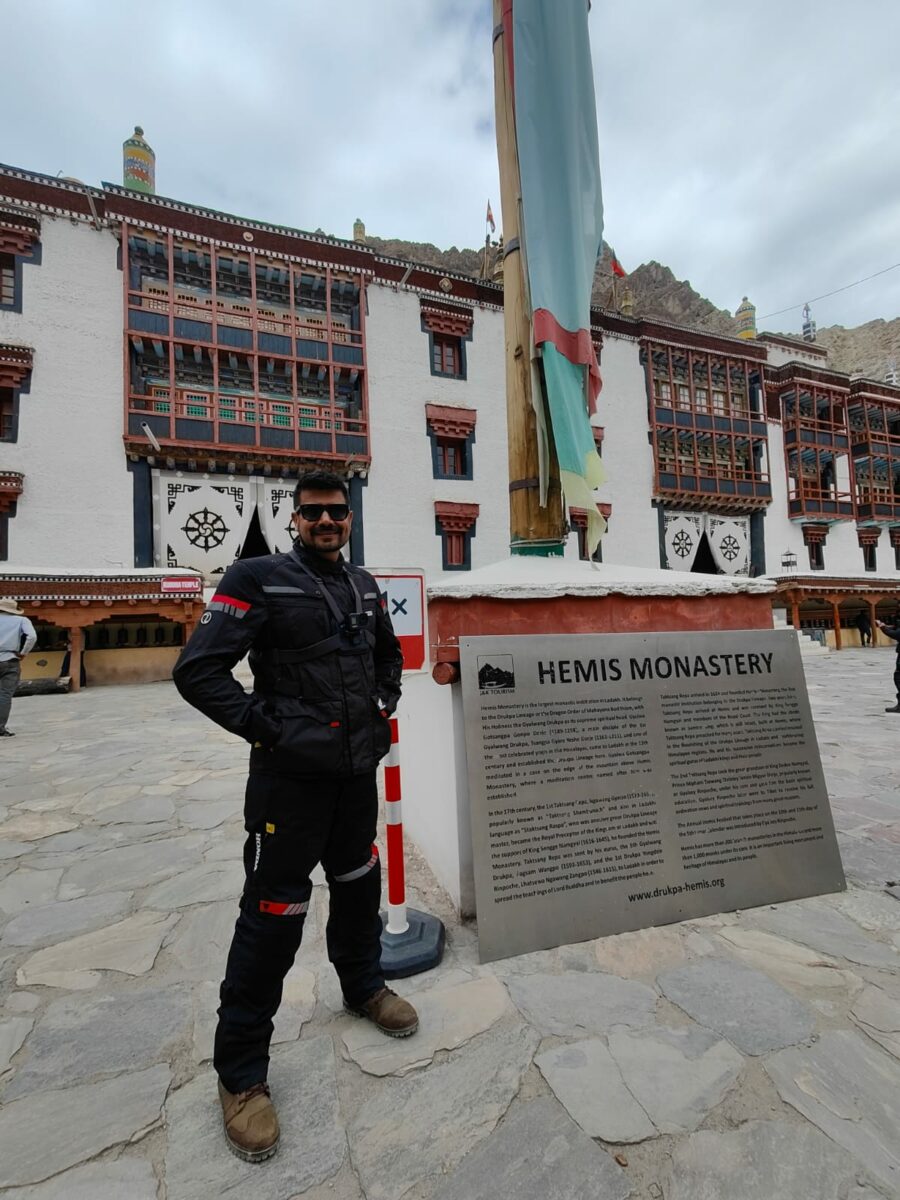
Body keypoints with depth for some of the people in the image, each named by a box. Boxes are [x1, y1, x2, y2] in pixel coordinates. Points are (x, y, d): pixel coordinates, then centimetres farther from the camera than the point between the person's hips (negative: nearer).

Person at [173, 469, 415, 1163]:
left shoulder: (364, 587, 9)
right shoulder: (259, 579, -10)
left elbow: (388, 650, 25)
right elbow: (198, 669, -14)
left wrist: (386, 703, 11)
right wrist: (268, 727, -17)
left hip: (359, 769, 6)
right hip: (291, 775, -6)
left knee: (359, 885, 22)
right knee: (275, 916, 3)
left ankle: (364, 987, 49)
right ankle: (241, 1071, 27)